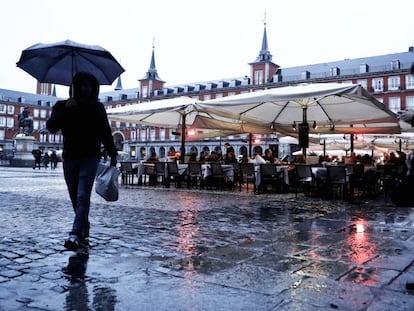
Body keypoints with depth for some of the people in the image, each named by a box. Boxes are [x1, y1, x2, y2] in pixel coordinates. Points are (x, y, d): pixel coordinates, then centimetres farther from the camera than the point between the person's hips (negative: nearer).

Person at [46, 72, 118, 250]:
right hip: (69, 158, 3)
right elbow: (51, 127, -6)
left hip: (90, 158, -2)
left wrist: (112, 154, 10)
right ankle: (84, 228, 25)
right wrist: (65, 109, -17)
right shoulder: (62, 106, 6)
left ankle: (75, 234, -19)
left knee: (83, 196, -14)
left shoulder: (97, 107, 7)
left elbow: (106, 132, 12)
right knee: (75, 198, 9)